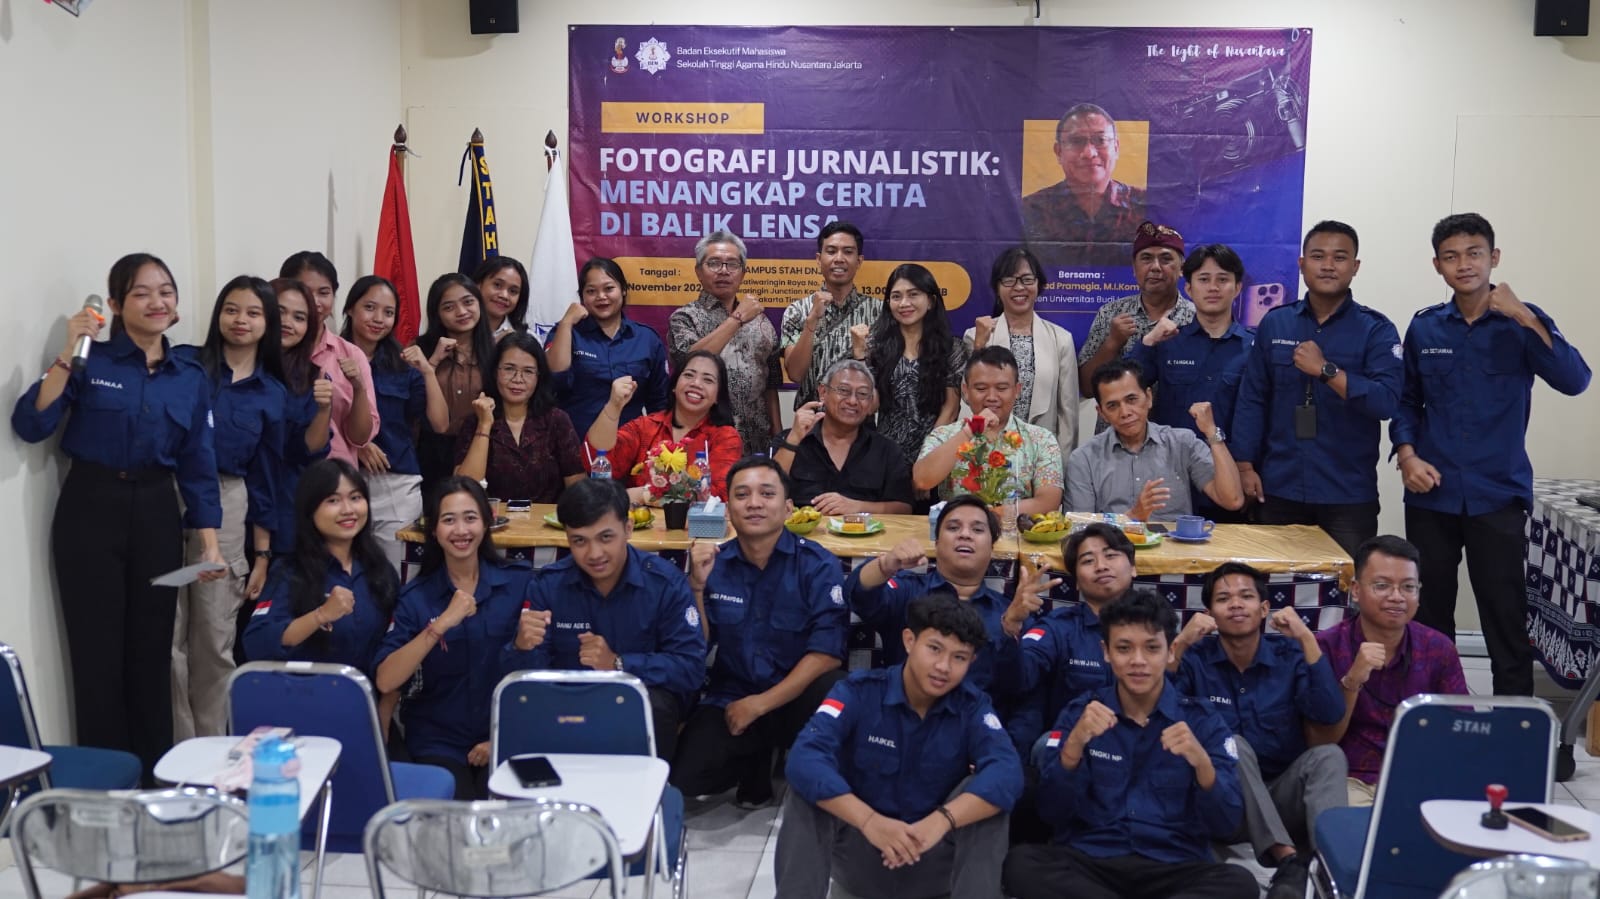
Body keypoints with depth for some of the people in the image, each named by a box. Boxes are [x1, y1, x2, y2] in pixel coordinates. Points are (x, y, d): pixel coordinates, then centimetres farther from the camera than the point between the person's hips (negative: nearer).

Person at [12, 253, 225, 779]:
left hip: (157, 514, 3)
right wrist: (67, 355, -19)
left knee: (152, 650, 9)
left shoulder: (190, 378, 7)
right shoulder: (91, 363, -3)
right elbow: (30, 426, -14)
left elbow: (198, 466, 8)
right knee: (98, 653, 0)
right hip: (91, 511, -3)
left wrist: (210, 542, 0)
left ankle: (155, 774, 21)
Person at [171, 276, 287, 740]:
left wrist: (262, 554, 11)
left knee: (215, 640, 8)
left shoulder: (272, 394, 10)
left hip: (226, 511, 2)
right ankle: (176, 747, 10)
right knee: (167, 636, -2)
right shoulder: (183, 363, 2)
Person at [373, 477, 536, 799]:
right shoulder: (415, 597, 0)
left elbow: (536, 672, 1)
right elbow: (385, 682, -14)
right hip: (438, 744, 0)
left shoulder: (520, 582, 0)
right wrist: (441, 624, -23)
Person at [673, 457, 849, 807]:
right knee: (684, 778, -20)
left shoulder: (818, 565, -8)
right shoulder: (713, 563, 2)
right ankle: (759, 759, 14)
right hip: (730, 697, 3)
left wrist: (761, 703, -16)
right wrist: (697, 585, -14)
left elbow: (828, 653, -15)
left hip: (797, 697, -2)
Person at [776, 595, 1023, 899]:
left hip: (934, 860, 1)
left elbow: (1007, 772, -26)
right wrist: (869, 820, -43)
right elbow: (804, 758, -29)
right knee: (806, 790, -27)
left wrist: (941, 820, -43)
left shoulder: (972, 706, -7)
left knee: (985, 792, -23)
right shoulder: (859, 691, -12)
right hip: (859, 854, -1)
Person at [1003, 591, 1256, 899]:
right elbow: (1052, 812, -2)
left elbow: (1225, 824, -2)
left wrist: (1202, 762, -21)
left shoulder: (1202, 719, 5)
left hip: (1175, 868, -1)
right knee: (1021, 863, -29)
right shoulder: (1080, 712, 7)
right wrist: (1074, 744, -18)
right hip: (1089, 862, 1)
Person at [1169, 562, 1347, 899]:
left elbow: (1330, 714, -14)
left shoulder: (1289, 653, 2)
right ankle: (1288, 859, -40)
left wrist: (1307, 639, -20)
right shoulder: (1195, 657, -2)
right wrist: (1179, 645, -27)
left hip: (1283, 797, 1)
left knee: (1328, 755, -25)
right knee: (1232, 745, -29)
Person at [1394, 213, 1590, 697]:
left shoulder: (1522, 322, -1)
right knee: (1428, 613, 11)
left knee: (1505, 615, -2)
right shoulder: (1424, 327, 6)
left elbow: (1574, 380, -15)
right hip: (1432, 493, 3)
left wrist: (1525, 319, -22)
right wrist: (1407, 454, -2)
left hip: (1498, 494, -3)